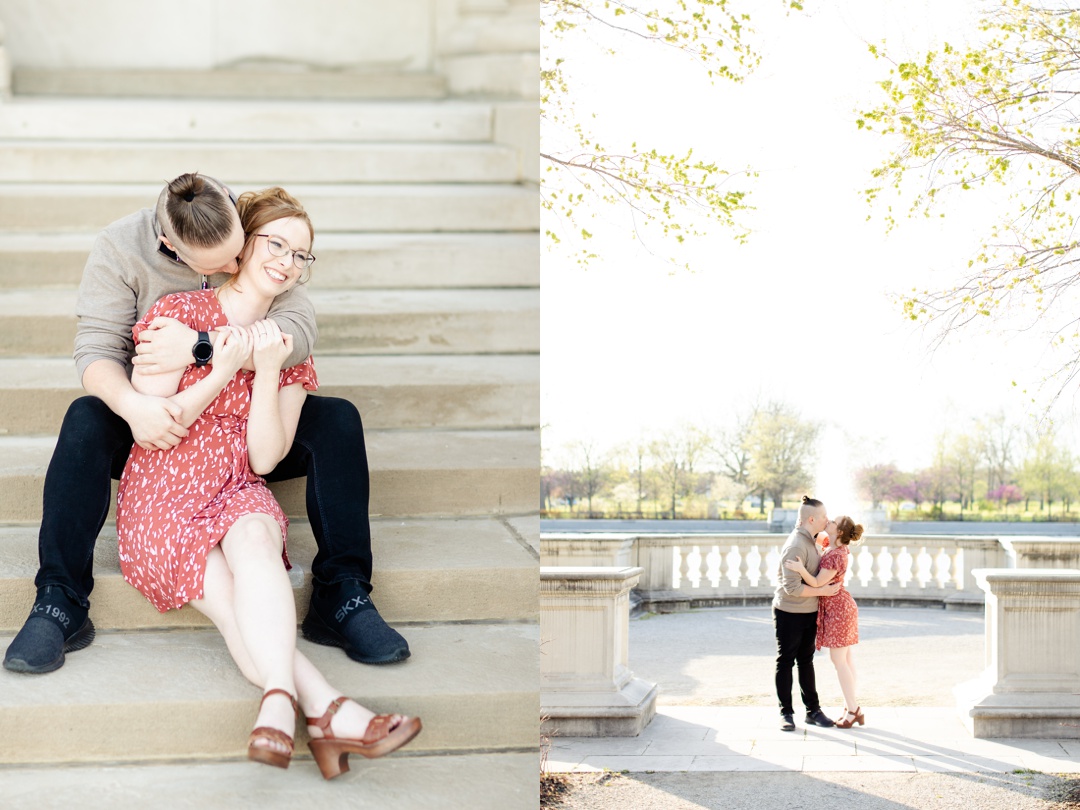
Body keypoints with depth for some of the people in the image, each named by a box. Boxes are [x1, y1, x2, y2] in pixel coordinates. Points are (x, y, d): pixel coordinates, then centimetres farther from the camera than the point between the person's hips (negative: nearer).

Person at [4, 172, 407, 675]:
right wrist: (131, 405, -41)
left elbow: (298, 333, -25)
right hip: (160, 424, -1)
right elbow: (96, 349, -19)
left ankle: (341, 599, -21)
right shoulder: (119, 249, -13)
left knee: (338, 420, -25)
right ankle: (60, 603, -28)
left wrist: (201, 346, -35)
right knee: (86, 420, -33)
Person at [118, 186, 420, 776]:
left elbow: (263, 458, -1)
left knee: (254, 538, -35)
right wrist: (222, 373, -15)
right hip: (161, 500, -2)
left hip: (238, 496, 2)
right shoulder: (178, 313, -1)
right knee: (234, 599, -30)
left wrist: (268, 373, -13)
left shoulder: (290, 348, 11)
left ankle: (279, 705, -52)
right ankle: (328, 710, -45)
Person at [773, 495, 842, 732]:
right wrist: (823, 591, -21)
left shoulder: (808, 541, 7)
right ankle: (786, 713, 13)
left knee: (806, 661, 15)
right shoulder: (795, 546, -23)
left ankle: (813, 710, 21)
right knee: (785, 662, 4)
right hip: (789, 613, -9)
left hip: (808, 613, 9)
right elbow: (792, 587, -28)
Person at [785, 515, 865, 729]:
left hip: (838, 609, -10)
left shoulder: (835, 556, -24)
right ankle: (852, 707, 17)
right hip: (842, 606, 10)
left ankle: (853, 709, -2)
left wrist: (801, 569, -35)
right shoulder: (840, 549, 5)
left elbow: (817, 583, -22)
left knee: (838, 659, -5)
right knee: (846, 658, 12)